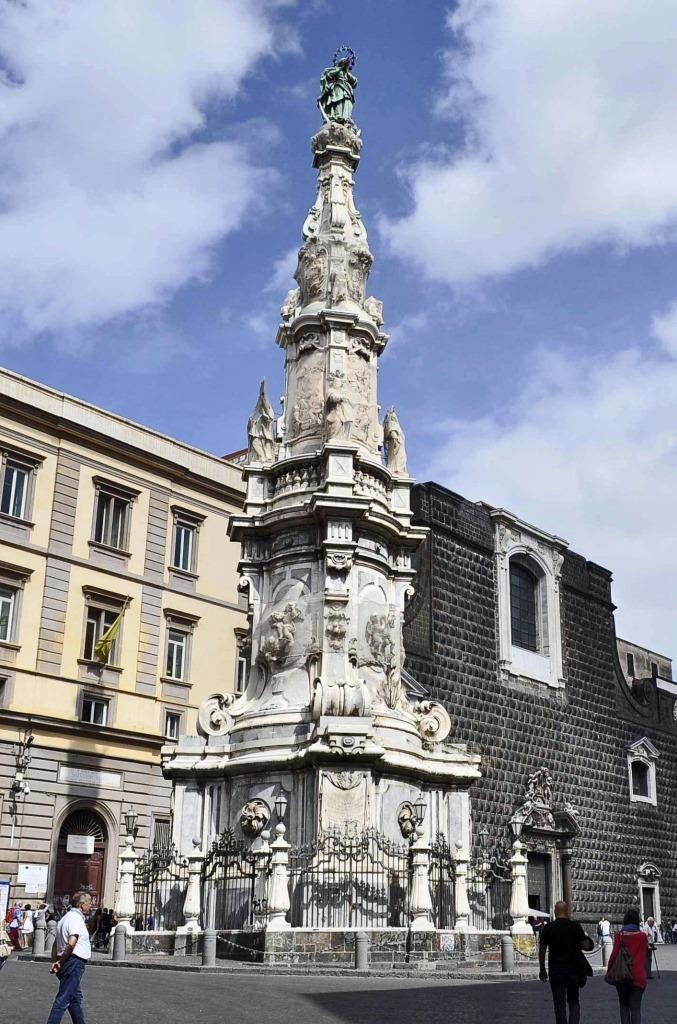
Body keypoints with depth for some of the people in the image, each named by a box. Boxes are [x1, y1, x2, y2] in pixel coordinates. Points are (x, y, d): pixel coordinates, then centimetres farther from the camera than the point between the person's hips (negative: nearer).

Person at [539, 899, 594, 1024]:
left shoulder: (548, 927, -1)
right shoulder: (575, 926, -3)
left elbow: (542, 950, 1)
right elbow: (586, 946, -5)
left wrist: (542, 969, 11)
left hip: (555, 971, 0)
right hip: (573, 969, 0)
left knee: (559, 1004, 6)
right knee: (574, 1002, 12)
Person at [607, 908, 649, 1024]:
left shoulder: (619, 935, -6)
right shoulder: (643, 936, -3)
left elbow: (614, 955, -6)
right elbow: (645, 954, 6)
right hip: (638, 976, 0)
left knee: (624, 1005, 16)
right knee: (635, 1008, 1)